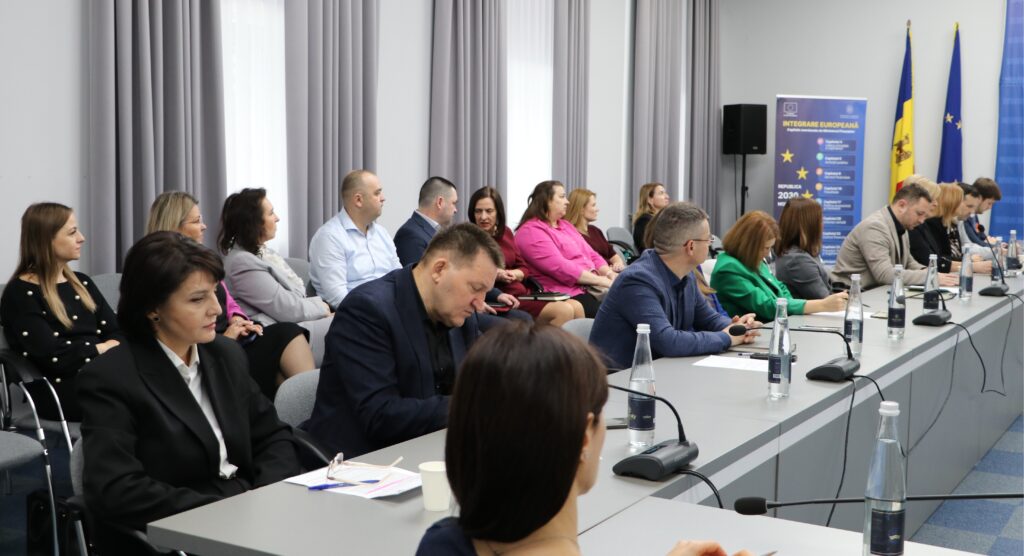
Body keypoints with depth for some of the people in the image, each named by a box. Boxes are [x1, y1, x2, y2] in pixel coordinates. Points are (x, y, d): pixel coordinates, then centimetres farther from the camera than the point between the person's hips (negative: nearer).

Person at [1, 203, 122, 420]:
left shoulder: (81, 282, 20)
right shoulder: (20, 293, -3)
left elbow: (117, 332, 12)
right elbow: (55, 359, -13)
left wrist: (108, 348, -11)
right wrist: (102, 348, -1)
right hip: (59, 388, -7)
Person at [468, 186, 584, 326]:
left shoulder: (506, 232, 16)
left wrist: (512, 274, -6)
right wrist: (494, 275, -24)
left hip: (523, 293, 7)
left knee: (576, 307, -12)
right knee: (563, 311, -23)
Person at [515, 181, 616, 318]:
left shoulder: (565, 225, 24)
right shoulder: (531, 231, -5)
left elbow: (593, 256, 21)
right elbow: (561, 268, -15)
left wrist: (610, 275, 0)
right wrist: (603, 281, -14)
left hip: (591, 287, 8)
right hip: (568, 294, -8)